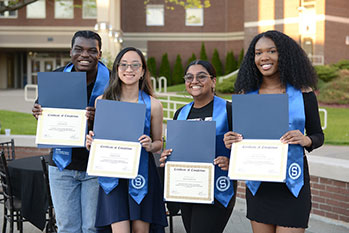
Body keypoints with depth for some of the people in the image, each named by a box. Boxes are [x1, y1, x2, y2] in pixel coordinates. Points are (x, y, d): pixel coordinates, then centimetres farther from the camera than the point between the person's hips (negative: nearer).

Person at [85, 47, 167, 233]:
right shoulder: (102, 101, 3)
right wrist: (90, 143, -8)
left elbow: (158, 142, 11)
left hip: (142, 173, 0)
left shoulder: (153, 105, 2)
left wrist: (150, 146, -11)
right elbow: (97, 137, 14)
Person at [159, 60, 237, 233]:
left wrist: (230, 163, -21)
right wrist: (165, 158, -1)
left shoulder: (227, 110, -3)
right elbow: (172, 150, 21)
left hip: (216, 192, -6)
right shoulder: (180, 113, 13)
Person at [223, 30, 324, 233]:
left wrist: (305, 140, -17)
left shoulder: (302, 93, -1)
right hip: (258, 183, 2)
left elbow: (318, 135, 5)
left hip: (292, 185, -2)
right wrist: (230, 142, -11)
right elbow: (239, 136, 12)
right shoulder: (246, 94, 4)